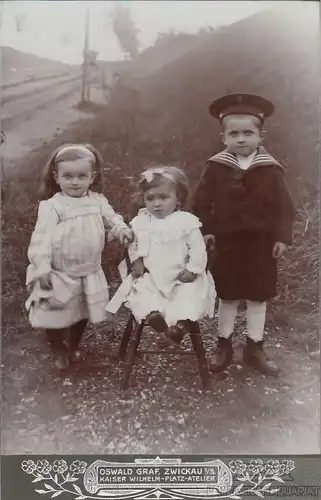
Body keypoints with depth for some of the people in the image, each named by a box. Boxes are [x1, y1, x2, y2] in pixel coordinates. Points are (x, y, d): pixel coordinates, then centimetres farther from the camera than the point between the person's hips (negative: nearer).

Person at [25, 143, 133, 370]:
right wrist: (42, 268, -26)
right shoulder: (52, 206, -18)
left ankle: (73, 347, 47)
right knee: (56, 316, 10)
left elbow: (111, 217, 6)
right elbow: (42, 238, -20)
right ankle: (59, 352, 37)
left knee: (82, 313, 22)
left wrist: (122, 229, -17)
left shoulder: (98, 200, -4)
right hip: (60, 274, -4)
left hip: (90, 272, 5)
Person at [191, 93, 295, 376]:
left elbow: (284, 206, -2)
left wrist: (282, 237, -8)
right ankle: (224, 345, 27)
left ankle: (255, 348, 26)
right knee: (227, 296, 11)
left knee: (258, 296, 10)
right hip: (227, 241, 0)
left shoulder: (271, 169, -4)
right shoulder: (216, 167, -4)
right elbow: (201, 202, 1)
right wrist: (206, 230, -6)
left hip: (261, 242, 1)